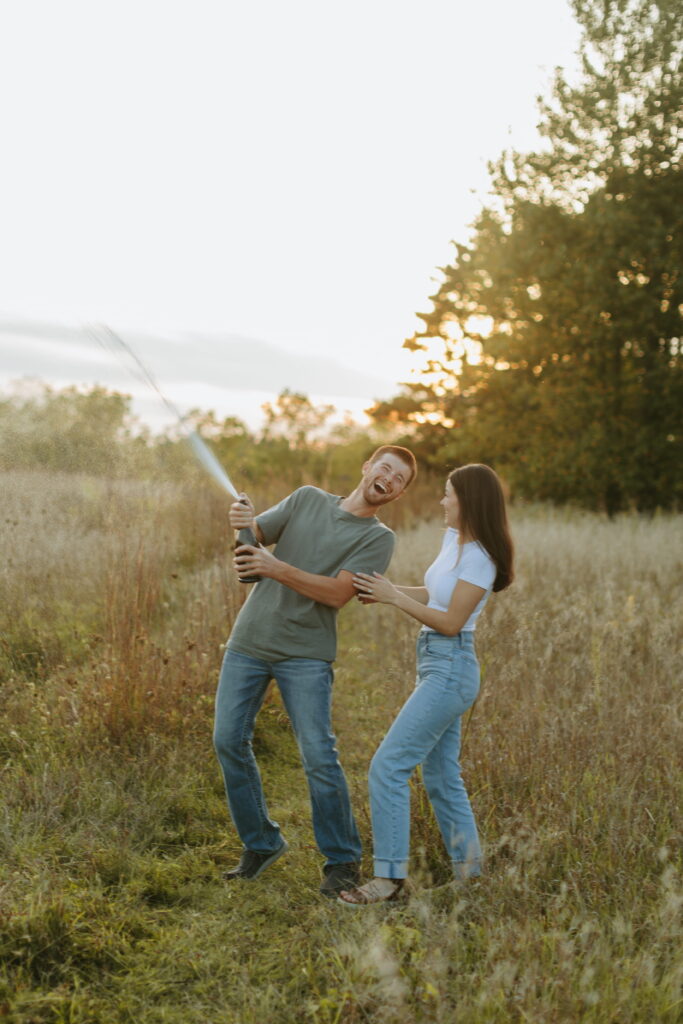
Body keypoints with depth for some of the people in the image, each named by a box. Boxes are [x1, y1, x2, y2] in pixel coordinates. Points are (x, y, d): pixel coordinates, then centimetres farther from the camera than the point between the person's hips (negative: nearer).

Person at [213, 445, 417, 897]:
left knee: (319, 756, -10)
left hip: (306, 655, -4)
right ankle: (261, 844, 20)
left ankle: (343, 861, 6)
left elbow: (338, 593, -13)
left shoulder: (378, 538, -1)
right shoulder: (308, 499, 11)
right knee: (229, 742, 4)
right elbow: (254, 538, 5)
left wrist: (277, 569, -25)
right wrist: (243, 521, -20)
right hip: (249, 641, 4)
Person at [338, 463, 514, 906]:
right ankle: (470, 871, 25)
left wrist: (394, 597, -16)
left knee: (389, 765, -12)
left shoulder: (479, 558, -16)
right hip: (436, 666, 10)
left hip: (451, 668, -10)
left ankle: (390, 877, -7)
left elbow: (451, 621, -17)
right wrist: (385, 590, 6)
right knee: (441, 775, 15)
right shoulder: (453, 539, 12)